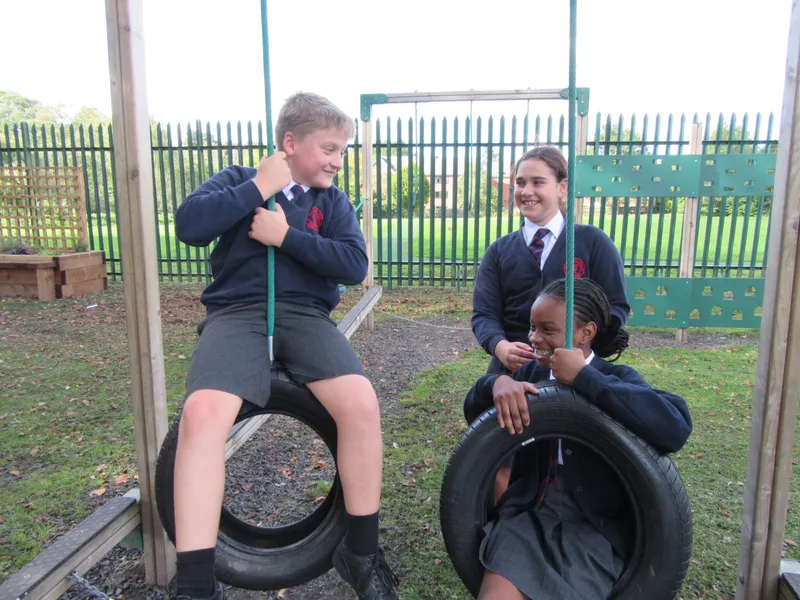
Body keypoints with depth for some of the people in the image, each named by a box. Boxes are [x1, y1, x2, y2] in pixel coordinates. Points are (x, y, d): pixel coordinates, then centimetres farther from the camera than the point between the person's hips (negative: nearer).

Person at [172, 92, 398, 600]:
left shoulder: (333, 200, 15)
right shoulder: (240, 179, 11)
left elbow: (354, 265, -1)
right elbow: (189, 225, -7)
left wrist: (285, 236, -9)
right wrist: (259, 187, -9)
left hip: (305, 315, 2)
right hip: (236, 312, -1)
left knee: (362, 404, -25)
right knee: (203, 414, -30)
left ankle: (362, 552, -4)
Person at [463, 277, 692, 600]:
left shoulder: (618, 379, -5)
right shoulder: (532, 373, 8)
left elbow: (676, 428, -24)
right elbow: (473, 412, 8)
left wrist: (584, 377, -25)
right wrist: (496, 382, -16)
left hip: (595, 525, -2)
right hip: (527, 513, 3)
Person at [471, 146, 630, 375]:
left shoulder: (593, 241, 0)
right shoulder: (499, 251, 4)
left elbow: (617, 306, -2)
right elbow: (484, 313, -2)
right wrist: (501, 347, -23)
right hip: (513, 369, 2)